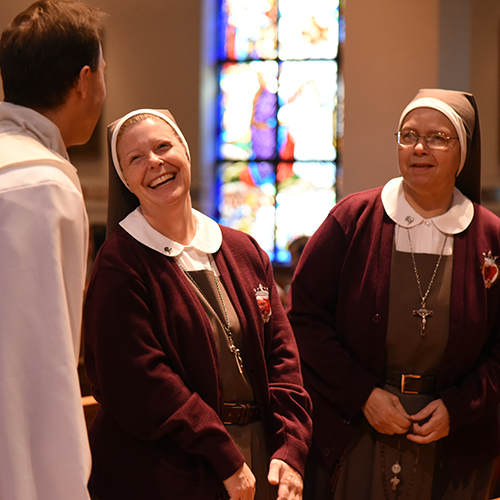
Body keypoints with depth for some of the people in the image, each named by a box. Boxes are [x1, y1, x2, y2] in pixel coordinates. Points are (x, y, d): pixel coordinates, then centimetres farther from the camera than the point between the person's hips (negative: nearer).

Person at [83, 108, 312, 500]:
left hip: (258, 458, 6)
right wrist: (227, 461, -17)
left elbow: (280, 352, 5)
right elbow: (139, 383, -17)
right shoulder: (119, 265, -10)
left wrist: (290, 452, -7)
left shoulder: (243, 251, 8)